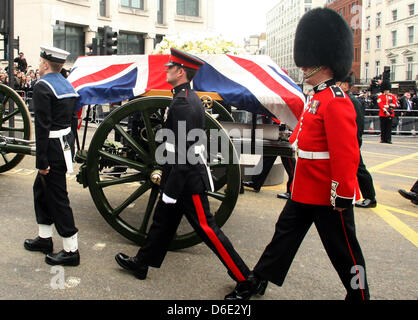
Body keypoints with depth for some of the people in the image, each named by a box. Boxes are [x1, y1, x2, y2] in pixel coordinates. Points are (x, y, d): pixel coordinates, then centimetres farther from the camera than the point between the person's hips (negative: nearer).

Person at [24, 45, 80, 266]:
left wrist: (41, 161, -19)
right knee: (40, 188, 22)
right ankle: (45, 238, 32)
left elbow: (43, 126, -21)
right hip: (66, 144, 9)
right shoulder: (68, 86, 12)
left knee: (57, 197, -2)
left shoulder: (43, 86, -15)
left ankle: (71, 250, 6)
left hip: (53, 148, -9)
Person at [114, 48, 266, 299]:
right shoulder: (189, 97, 11)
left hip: (187, 179, -10)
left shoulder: (183, 103, -21)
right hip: (186, 175, 10)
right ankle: (141, 263, 36)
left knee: (206, 227, -3)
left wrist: (171, 192, -22)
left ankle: (247, 280, 7)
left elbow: (183, 152, -25)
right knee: (163, 220, 19)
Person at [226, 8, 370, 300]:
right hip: (305, 192, 10)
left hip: (329, 197, -10)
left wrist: (343, 197, -23)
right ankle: (260, 279, 30)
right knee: (285, 234, 17)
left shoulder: (336, 103, -20)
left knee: (343, 250, 7)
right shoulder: (319, 98, 11)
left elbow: (346, 155, -25)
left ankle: (359, 294, 26)